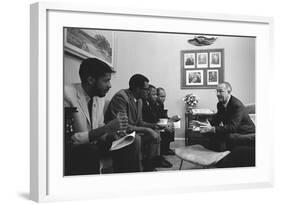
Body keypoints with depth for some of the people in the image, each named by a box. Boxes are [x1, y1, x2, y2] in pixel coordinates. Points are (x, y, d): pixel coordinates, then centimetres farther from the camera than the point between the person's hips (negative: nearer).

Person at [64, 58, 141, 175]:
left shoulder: (100, 98, 7)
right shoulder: (67, 95, -19)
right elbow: (68, 139, -24)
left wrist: (111, 135, -8)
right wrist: (106, 128, -26)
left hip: (93, 147, 8)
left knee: (130, 145, -7)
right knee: (91, 151, -35)